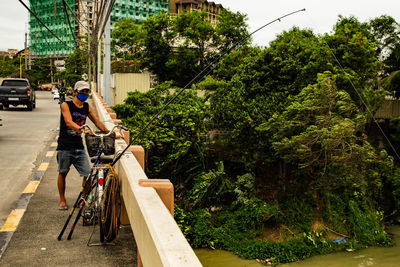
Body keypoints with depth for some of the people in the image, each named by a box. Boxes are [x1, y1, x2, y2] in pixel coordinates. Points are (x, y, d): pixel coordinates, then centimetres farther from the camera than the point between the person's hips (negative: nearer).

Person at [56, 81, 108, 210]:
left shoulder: (87, 107, 9)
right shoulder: (66, 105, -6)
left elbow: (97, 122, 17)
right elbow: (69, 122, -22)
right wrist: (82, 129, -38)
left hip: (79, 146, 4)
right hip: (65, 146, -3)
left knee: (88, 174, -4)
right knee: (62, 173, 9)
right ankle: (62, 200, 25)